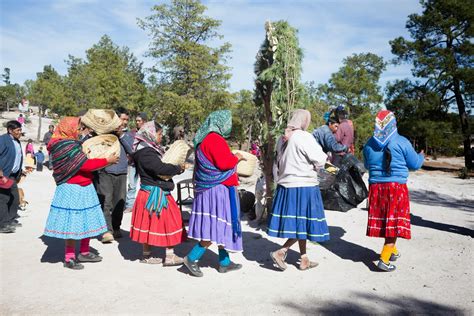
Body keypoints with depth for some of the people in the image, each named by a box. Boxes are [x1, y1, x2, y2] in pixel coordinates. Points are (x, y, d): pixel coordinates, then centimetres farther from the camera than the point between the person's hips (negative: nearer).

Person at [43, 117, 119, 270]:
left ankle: (84, 253, 27)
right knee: (73, 224, 0)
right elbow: (85, 165, -21)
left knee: (87, 222, 14)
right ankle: (69, 258, 13)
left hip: (83, 188, 10)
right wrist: (107, 160, -14)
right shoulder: (66, 146, -17)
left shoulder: (70, 144, 13)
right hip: (73, 190, -10)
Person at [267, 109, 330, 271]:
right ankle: (280, 252, -1)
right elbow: (319, 161, -13)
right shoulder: (304, 137, -15)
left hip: (286, 186, 8)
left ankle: (304, 260, 23)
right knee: (303, 224, 4)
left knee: (296, 224, 14)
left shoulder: (282, 139, 8)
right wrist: (324, 155, 7)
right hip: (304, 186, -8)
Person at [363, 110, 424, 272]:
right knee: (394, 222, 2)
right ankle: (384, 259, -3)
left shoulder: (369, 144, 5)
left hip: (376, 187, 5)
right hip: (396, 186, -5)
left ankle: (392, 251, 36)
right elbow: (414, 164, 1)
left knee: (383, 221, 17)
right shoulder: (402, 142, -8)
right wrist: (421, 156, 22)